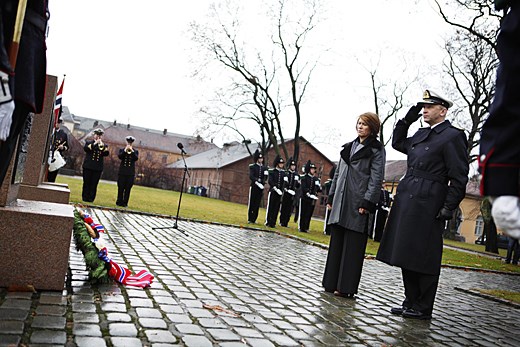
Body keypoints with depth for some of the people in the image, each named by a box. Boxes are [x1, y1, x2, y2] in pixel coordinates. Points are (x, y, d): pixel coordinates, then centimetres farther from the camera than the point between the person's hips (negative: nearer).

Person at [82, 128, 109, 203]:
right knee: (86, 183, 2)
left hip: (98, 168, 1)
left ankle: (91, 198, 4)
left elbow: (106, 153, -2)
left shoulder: (104, 145, 14)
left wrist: (102, 145, -16)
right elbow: (85, 148, -9)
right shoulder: (88, 142, 11)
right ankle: (85, 198, 9)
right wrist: (94, 144, -15)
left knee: (94, 184, 0)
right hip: (88, 166, -1)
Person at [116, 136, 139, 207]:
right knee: (120, 188, 2)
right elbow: (119, 156, -8)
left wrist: (132, 151, -16)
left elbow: (136, 158, -7)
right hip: (122, 171, 0)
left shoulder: (135, 151, 10)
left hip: (131, 173, 0)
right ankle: (119, 202, 10)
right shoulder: (122, 150, 10)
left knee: (128, 189, 0)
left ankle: (125, 203, 5)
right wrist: (125, 150, -16)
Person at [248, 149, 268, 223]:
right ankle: (250, 219, 4)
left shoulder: (264, 168, 13)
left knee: (257, 204, 4)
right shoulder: (252, 166, 0)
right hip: (254, 187, -4)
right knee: (251, 203, -1)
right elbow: (251, 177, -11)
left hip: (260, 188, 4)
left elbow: (265, 178, 8)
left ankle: (254, 219, 10)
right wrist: (256, 182, -24)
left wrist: (261, 182, -12)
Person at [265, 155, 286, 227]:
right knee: (270, 207, 0)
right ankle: (268, 222, 6)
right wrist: (275, 188, -20)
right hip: (272, 191, -4)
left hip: (279, 192, 4)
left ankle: (273, 223, 9)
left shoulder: (283, 172, 11)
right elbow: (270, 181, -9)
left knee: (276, 208, 4)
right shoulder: (272, 171, -1)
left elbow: (285, 182, 9)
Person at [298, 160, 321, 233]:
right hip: (304, 198, -4)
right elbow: (303, 187, -10)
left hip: (312, 199, 4)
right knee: (303, 213, 0)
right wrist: (308, 193, -22)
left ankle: (306, 228, 10)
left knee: (309, 214, 5)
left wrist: (318, 187, -11)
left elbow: (319, 189, 11)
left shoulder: (316, 179, 13)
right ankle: (301, 227, 5)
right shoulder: (304, 177, -1)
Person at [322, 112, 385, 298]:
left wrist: (367, 202, -16)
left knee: (353, 245, -2)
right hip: (341, 201, 7)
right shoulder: (348, 146, 17)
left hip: (358, 202, -6)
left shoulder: (377, 149, -1)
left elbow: (376, 178, -8)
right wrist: (331, 196, 14)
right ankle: (332, 283, 18)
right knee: (336, 242, 10)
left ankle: (346, 287, 5)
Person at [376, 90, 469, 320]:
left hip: (427, 205, -8)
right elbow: (398, 143, 33)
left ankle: (423, 309, 12)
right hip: (406, 201, 8)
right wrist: (406, 120, 19)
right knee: (406, 255, 12)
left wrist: (448, 208, -14)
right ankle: (411, 302, 24)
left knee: (423, 258, 0)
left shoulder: (453, 136, -6)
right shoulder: (421, 134, 16)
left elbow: (459, 177, -10)